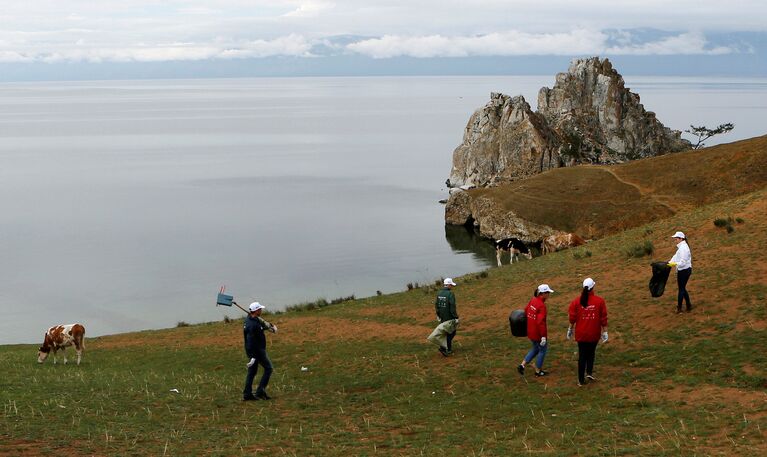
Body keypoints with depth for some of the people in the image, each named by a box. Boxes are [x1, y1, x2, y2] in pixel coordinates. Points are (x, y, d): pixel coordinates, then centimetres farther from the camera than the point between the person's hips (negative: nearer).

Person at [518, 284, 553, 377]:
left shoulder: (533, 300, 0)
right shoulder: (542, 305, -24)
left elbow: (526, 310, 13)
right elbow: (540, 322, -26)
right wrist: (543, 336, -22)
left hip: (530, 331, 8)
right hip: (538, 333, -8)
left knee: (535, 348, 25)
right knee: (543, 350, 12)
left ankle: (522, 365, 18)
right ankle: (538, 371, 23)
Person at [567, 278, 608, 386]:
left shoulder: (576, 301, -8)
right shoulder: (599, 301, -10)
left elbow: (572, 318, -1)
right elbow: (603, 318, -7)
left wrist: (570, 330, 13)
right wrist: (604, 332, 0)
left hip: (581, 334, 1)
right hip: (594, 334, -1)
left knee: (582, 356, 10)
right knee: (591, 352, 24)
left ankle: (581, 380, 14)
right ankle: (589, 372, 13)